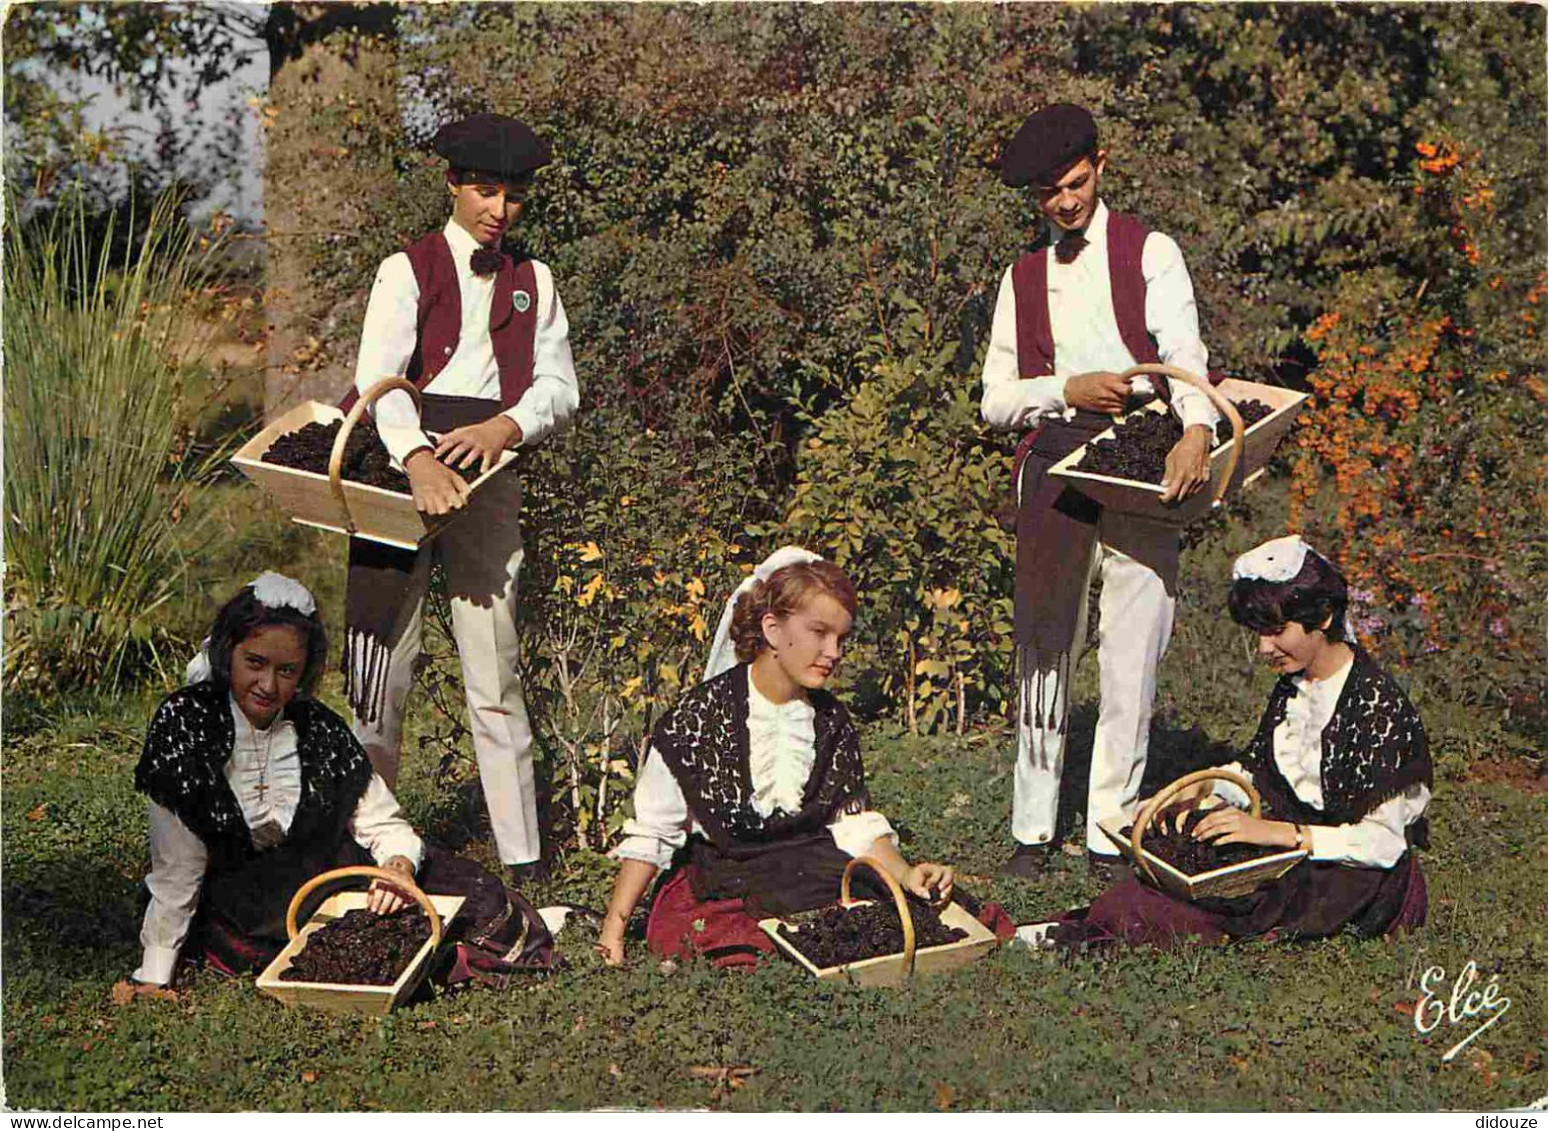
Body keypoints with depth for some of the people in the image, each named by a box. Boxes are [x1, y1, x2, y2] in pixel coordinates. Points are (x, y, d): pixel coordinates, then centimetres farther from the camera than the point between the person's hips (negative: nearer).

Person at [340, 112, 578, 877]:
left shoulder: (532, 282, 16)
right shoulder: (407, 270, 4)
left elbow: (559, 385, 7)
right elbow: (379, 375, -12)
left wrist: (505, 426, -16)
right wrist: (418, 459, -31)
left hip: (489, 482, 2)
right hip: (402, 472, -2)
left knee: (496, 681, -1)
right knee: (378, 676, -2)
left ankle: (522, 862, 2)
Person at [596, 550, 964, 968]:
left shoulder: (831, 721, 8)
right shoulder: (700, 715, -8)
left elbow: (856, 823, 8)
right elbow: (651, 834, -4)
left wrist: (905, 874, -11)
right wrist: (614, 928, -9)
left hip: (810, 878, 4)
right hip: (718, 887, -4)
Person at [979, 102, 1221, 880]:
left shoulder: (1150, 255, 4)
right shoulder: (1023, 277, 14)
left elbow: (1185, 354, -13)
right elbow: (994, 402, 10)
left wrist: (1197, 431, -33)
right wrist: (1067, 390, -9)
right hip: (1052, 473, 3)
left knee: (1131, 662, -2)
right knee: (1043, 656, 5)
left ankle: (1110, 833, 8)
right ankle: (1033, 831, 15)